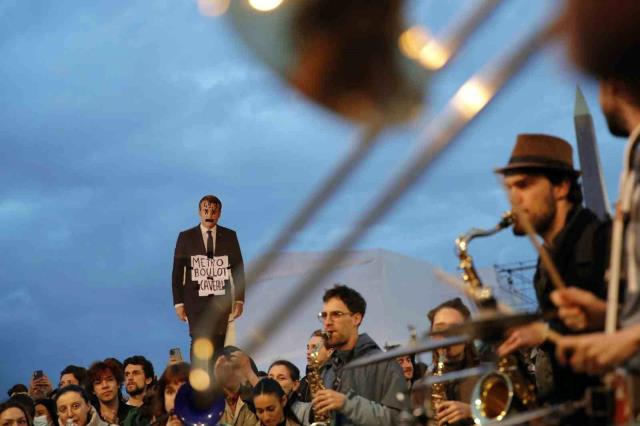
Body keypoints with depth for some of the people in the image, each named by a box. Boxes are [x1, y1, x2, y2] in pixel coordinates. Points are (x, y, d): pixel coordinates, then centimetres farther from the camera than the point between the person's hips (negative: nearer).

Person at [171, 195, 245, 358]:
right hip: (195, 300, -1)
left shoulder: (229, 236, 6)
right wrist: (178, 302, -1)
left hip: (221, 300, 2)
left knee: (218, 344, -2)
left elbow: (238, 269, 9)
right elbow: (177, 272, 4)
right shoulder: (185, 237, 3)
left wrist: (239, 299, 4)